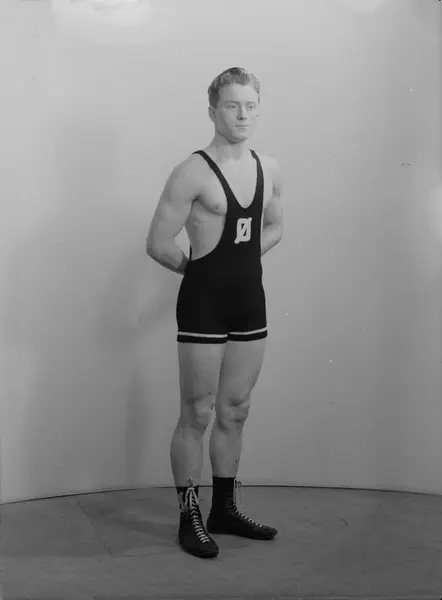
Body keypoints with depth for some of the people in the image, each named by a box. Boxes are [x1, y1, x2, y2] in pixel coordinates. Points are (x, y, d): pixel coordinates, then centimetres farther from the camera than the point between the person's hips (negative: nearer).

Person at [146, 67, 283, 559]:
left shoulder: (269, 169, 6)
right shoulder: (193, 173, -13)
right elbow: (158, 245, -12)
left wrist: (242, 259, 7)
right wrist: (200, 267, 1)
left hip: (250, 301, 6)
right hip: (203, 303, -6)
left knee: (234, 412, 14)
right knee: (197, 415, 2)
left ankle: (224, 510, 28)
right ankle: (190, 519, 14)